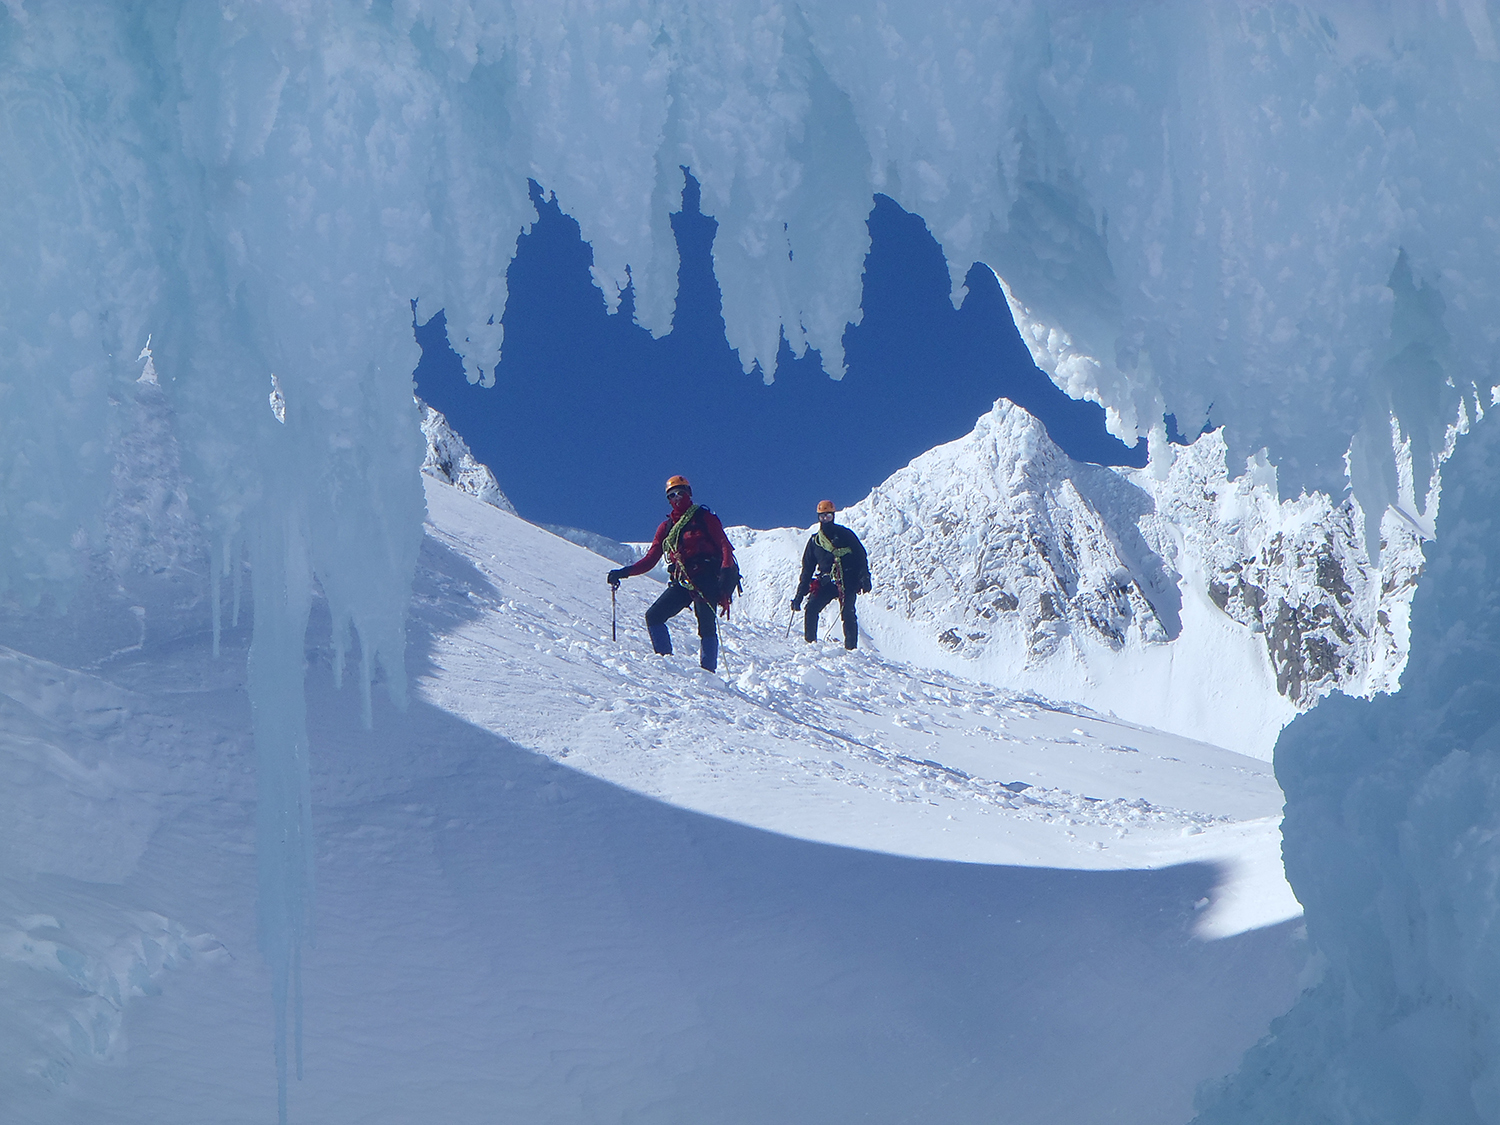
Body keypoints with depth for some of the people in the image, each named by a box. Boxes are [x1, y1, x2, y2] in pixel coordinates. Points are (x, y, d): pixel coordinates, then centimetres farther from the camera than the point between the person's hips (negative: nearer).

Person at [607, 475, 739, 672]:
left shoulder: (704, 518, 5)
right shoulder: (666, 527, 19)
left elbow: (724, 545, -4)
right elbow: (651, 558, 16)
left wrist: (726, 570, -23)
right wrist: (624, 572, 2)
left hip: (705, 579, -5)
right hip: (682, 582, 5)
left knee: (706, 626, -15)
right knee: (653, 616, -7)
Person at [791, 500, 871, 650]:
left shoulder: (844, 535, 8)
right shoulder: (814, 541, 16)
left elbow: (861, 556, 5)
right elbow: (807, 569, 18)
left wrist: (864, 577, -10)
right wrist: (799, 595, 13)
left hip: (847, 581, -3)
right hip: (827, 582, 3)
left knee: (847, 613, -15)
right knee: (811, 608, -15)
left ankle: (851, 647, -11)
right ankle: (809, 642, -6)